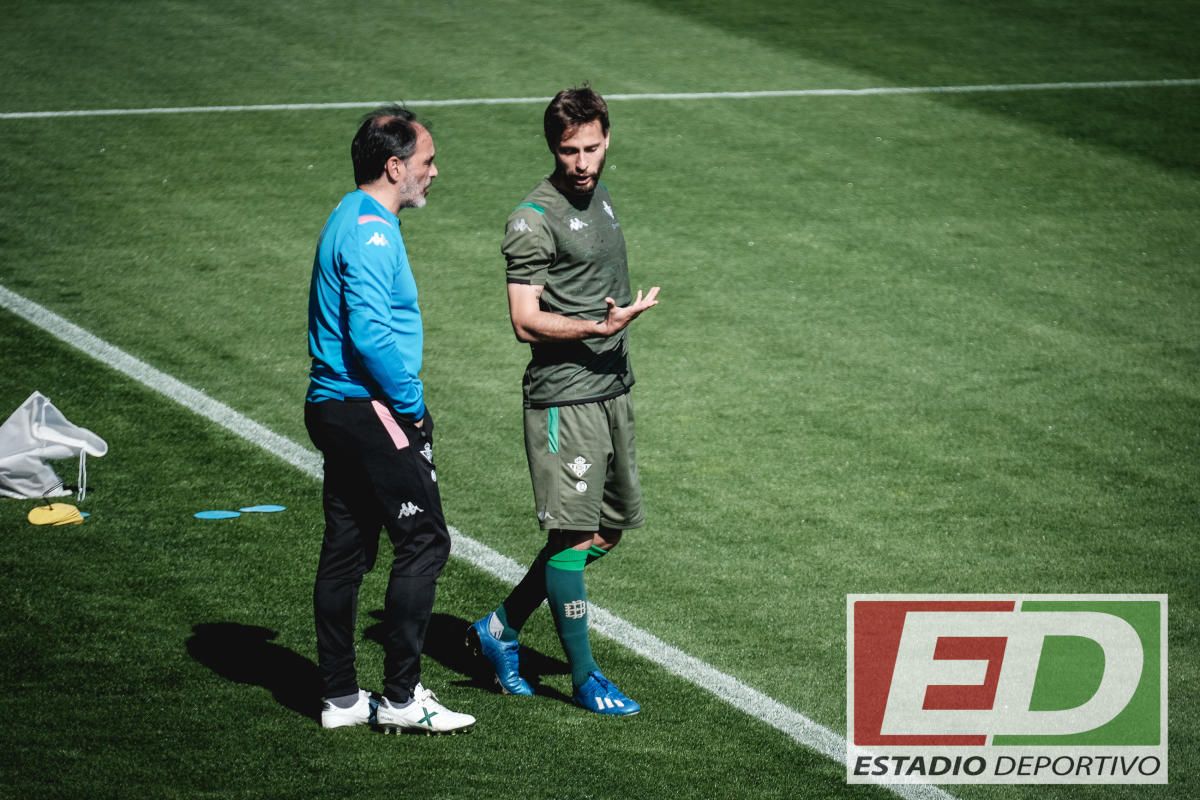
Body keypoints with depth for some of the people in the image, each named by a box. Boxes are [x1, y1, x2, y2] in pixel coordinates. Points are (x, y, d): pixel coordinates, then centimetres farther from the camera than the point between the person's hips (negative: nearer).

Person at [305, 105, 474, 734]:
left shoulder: (351, 221, 17)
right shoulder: (372, 233, -17)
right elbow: (370, 334, -25)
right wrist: (411, 404, -14)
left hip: (335, 408, 11)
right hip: (370, 411, -11)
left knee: (346, 551, 12)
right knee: (423, 544, -6)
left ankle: (340, 697, 16)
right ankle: (402, 697, -5)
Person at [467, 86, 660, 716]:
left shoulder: (599, 198, 13)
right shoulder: (535, 220, -14)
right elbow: (526, 321, -18)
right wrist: (600, 326, -29)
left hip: (612, 391, 9)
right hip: (564, 397, -9)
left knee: (608, 529, 13)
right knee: (573, 534, -5)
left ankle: (500, 629, 24)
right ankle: (584, 677, 4)